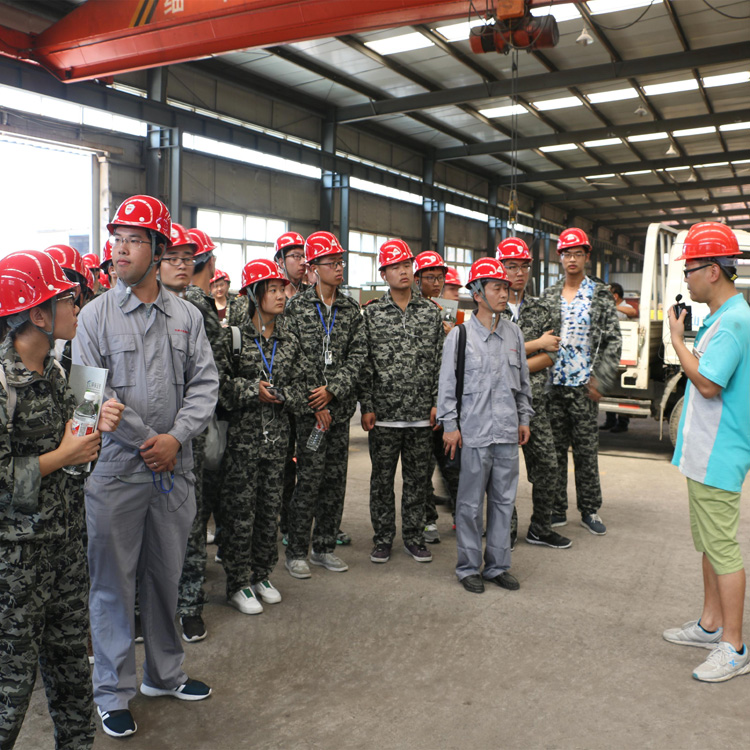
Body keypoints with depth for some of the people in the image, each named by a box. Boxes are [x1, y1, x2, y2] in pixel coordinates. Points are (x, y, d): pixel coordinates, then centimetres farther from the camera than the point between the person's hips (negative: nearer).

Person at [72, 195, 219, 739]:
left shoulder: (187, 316, 6)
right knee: (113, 583, 6)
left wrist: (176, 438, -12)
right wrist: (147, 444, -12)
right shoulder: (97, 314, -2)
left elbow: (205, 383, 2)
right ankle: (114, 691, 23)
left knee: (167, 576, 15)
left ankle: (165, 673, 33)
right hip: (116, 469, -2)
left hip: (174, 468, 3)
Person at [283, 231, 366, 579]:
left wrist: (332, 390, -10)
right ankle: (296, 551, 9)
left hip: (340, 407, 4)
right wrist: (315, 405, -10)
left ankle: (324, 546, 21)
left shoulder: (351, 309, 10)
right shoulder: (296, 307, -2)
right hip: (309, 408, -4)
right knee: (310, 478, -5)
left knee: (335, 478, 8)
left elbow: (358, 355, 4)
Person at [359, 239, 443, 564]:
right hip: (384, 415, -1)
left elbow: (439, 361, 6)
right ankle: (383, 538, 22)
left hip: (422, 415, 2)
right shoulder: (372, 313, 1)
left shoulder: (430, 312, 6)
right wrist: (366, 407, -6)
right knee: (382, 479, 8)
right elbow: (364, 363, -1)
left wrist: (437, 403, -1)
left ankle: (414, 537, 24)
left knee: (417, 478, 10)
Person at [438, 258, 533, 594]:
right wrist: (450, 425, -6)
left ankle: (498, 565, 23)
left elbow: (523, 380, 17)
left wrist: (524, 418, 15)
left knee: (504, 500, 11)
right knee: (471, 503, 3)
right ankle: (469, 567, 17)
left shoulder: (514, 333, 9)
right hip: (474, 432, -4)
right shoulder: (460, 334, -4)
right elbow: (447, 383, -3)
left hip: (508, 431, 5)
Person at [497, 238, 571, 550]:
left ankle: (540, 528, 24)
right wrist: (537, 344, -8)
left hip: (533, 399, 4)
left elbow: (551, 356, 2)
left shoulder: (541, 308, 10)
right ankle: (506, 531, 19)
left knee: (547, 463, 8)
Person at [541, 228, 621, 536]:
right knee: (555, 448, 6)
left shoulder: (600, 295, 3)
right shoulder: (548, 296, 9)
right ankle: (557, 510, 16)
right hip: (552, 384, 2)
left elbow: (613, 341, 0)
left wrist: (600, 381, -9)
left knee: (587, 449, 4)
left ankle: (590, 510, 17)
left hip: (583, 385, -2)